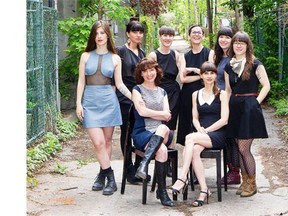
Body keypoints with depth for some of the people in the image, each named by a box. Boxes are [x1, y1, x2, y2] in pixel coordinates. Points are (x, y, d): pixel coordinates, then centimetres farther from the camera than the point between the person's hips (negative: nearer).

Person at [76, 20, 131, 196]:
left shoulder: (115, 58, 7)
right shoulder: (86, 56, 7)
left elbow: (120, 84, 6)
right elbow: (81, 81, 8)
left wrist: (134, 98, -4)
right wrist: (78, 103, 2)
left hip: (109, 100, 1)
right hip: (90, 101, 0)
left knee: (107, 141, 5)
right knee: (98, 142, -10)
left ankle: (102, 175, 18)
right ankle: (110, 179, -3)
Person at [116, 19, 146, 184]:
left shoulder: (142, 53, 14)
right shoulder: (121, 51, -5)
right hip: (125, 98, -5)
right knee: (126, 133, 2)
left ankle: (139, 168, 12)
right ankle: (130, 170, 9)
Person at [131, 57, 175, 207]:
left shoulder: (162, 92, 21)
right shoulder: (137, 90, 9)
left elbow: (168, 116, 7)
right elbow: (142, 111, -8)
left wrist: (150, 112, -5)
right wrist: (161, 113, 1)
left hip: (161, 133, 3)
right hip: (141, 133, -3)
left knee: (163, 128, -38)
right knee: (162, 150, -36)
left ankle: (144, 164, -47)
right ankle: (162, 192, -33)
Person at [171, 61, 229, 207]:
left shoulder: (222, 94, 4)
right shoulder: (196, 95, 17)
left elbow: (224, 120, -5)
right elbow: (195, 118, 14)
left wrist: (205, 131, -12)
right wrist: (200, 129, -8)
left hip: (217, 135, -3)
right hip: (201, 134, 3)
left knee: (190, 138, -31)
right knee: (194, 149, -32)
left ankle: (182, 178, -32)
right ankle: (204, 190, -29)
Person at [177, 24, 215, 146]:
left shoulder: (210, 53, 3)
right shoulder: (185, 56, 11)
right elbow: (182, 78, -1)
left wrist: (194, 69, -6)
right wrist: (202, 74, -8)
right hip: (187, 96, 3)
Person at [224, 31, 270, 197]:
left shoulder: (255, 64, -4)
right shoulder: (229, 66, 12)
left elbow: (266, 86, -6)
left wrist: (256, 102, -12)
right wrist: (228, 106, 8)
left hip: (249, 107, -6)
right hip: (234, 107, 6)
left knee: (243, 148, -8)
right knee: (240, 148, 9)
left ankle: (252, 184, 6)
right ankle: (245, 181, 20)